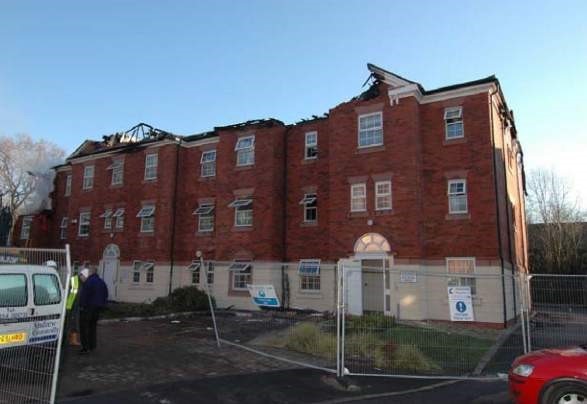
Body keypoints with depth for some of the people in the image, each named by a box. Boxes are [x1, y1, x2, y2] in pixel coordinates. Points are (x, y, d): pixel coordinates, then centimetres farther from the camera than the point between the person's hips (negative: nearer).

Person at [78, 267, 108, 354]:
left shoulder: (88, 282, -15)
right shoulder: (101, 282, 13)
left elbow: (83, 296, -18)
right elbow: (106, 294, 18)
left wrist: (82, 306, -9)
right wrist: (102, 304, 19)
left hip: (88, 308, -8)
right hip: (98, 308, 8)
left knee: (84, 327, -2)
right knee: (92, 326, 17)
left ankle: (85, 347, -5)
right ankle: (92, 346, 21)